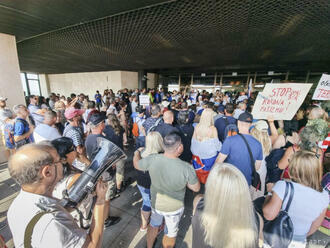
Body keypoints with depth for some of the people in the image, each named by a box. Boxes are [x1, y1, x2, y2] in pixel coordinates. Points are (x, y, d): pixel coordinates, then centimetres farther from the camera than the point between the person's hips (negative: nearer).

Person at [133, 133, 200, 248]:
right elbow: (196, 188, -16)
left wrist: (137, 153, 14)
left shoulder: (152, 159, -27)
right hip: (174, 208, -3)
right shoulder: (186, 168, -34)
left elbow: (136, 164, -6)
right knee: (170, 234, 28)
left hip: (155, 203, 3)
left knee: (153, 226, 34)